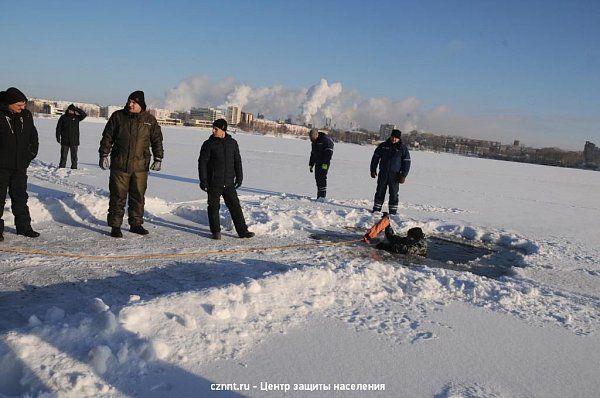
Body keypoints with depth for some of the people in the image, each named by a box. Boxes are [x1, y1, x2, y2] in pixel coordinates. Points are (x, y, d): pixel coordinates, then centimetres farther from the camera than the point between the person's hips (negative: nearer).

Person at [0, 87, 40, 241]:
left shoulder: (26, 115, 5)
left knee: (20, 196, 13)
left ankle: (24, 226, 22)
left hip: (20, 166, 5)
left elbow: (33, 136, 17)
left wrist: (32, 152, 8)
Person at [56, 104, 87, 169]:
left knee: (74, 156, 4)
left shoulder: (77, 118, 5)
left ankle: (74, 167, 9)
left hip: (74, 141, 0)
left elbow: (84, 114, -8)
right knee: (63, 155, 3)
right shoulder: (63, 117, 4)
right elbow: (58, 128, 6)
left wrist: (77, 109, -14)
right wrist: (58, 137, 1)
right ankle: (62, 167, 9)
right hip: (65, 141, 0)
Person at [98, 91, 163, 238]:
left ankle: (136, 224, 21)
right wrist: (104, 155, 2)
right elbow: (107, 137, 7)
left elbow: (157, 140, 11)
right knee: (118, 196, 0)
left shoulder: (150, 120, 5)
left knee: (138, 196, 9)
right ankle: (115, 225, 9)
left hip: (140, 166, 2)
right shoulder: (118, 116, 2)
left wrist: (158, 159, 5)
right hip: (119, 164, -1)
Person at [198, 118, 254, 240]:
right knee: (214, 207, 4)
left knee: (235, 206, 3)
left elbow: (237, 161, 13)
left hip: (229, 183, 2)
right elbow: (202, 163, -4)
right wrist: (203, 180, -9)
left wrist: (239, 177, 8)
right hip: (214, 183, -2)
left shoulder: (232, 143, 7)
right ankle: (216, 231, 16)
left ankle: (242, 231, 9)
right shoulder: (208, 144, -3)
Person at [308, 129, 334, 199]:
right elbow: (312, 153, 22)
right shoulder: (314, 142, 14)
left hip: (324, 162, -8)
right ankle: (319, 196, 14)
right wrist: (311, 164, 20)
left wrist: (325, 163, -24)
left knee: (322, 178, -13)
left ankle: (323, 195, -12)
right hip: (317, 163, 8)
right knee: (317, 178, 7)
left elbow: (329, 152, -18)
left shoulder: (326, 140, -13)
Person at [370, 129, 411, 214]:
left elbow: (407, 162, 0)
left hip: (395, 175, -2)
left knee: (394, 194, 0)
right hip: (383, 173, 2)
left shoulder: (403, 148, 0)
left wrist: (403, 175, -7)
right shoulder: (383, 146, 4)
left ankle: (393, 212, 7)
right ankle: (376, 210, 14)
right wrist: (373, 170, 7)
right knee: (380, 192, 5)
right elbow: (375, 158, 12)